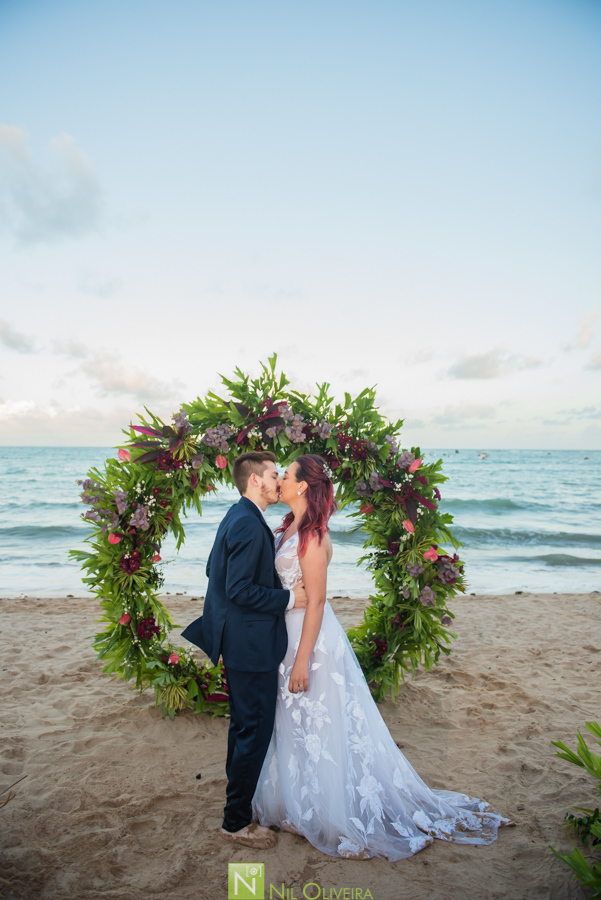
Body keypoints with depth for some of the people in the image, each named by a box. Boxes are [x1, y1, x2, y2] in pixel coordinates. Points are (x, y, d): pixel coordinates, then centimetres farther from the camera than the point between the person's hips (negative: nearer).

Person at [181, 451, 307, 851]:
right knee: (255, 732, 4)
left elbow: (216, 571, 17)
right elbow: (240, 590, -27)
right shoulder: (249, 525, -24)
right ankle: (237, 821, 21)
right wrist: (289, 598, -19)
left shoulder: (237, 517, 9)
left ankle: (238, 792, 43)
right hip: (253, 646, -11)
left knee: (243, 725, 25)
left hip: (239, 641, 11)